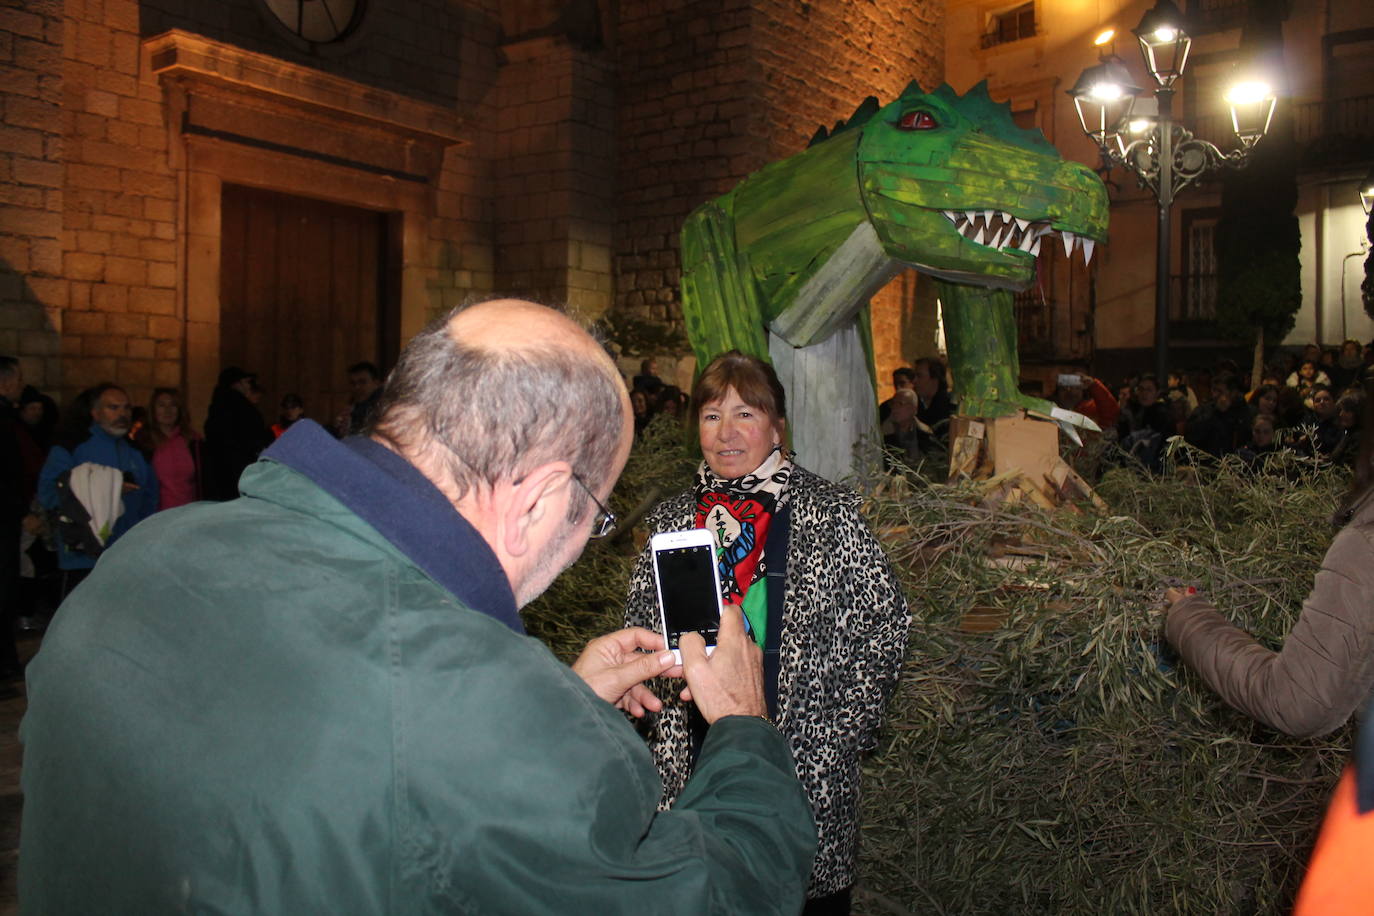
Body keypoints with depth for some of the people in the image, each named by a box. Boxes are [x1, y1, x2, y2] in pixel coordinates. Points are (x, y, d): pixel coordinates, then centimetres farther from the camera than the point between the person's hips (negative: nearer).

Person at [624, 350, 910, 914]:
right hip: (696, 756, 3)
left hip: (807, 759, -3)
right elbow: (641, 632, 11)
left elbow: (884, 625, -5)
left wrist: (841, 732, -10)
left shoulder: (829, 513, -7)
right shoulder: (672, 520, 3)